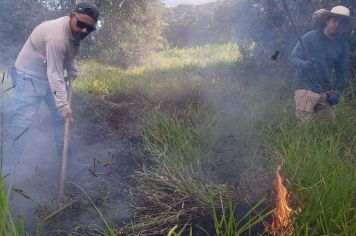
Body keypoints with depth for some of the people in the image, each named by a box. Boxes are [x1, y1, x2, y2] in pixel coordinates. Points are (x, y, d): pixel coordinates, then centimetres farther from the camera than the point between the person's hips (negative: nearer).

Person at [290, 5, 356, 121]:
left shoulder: (342, 45, 8)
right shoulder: (309, 37, -5)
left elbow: (342, 72, 13)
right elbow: (293, 58, -4)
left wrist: (337, 91, 0)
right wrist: (304, 65, -26)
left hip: (326, 92, 4)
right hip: (306, 88, -4)